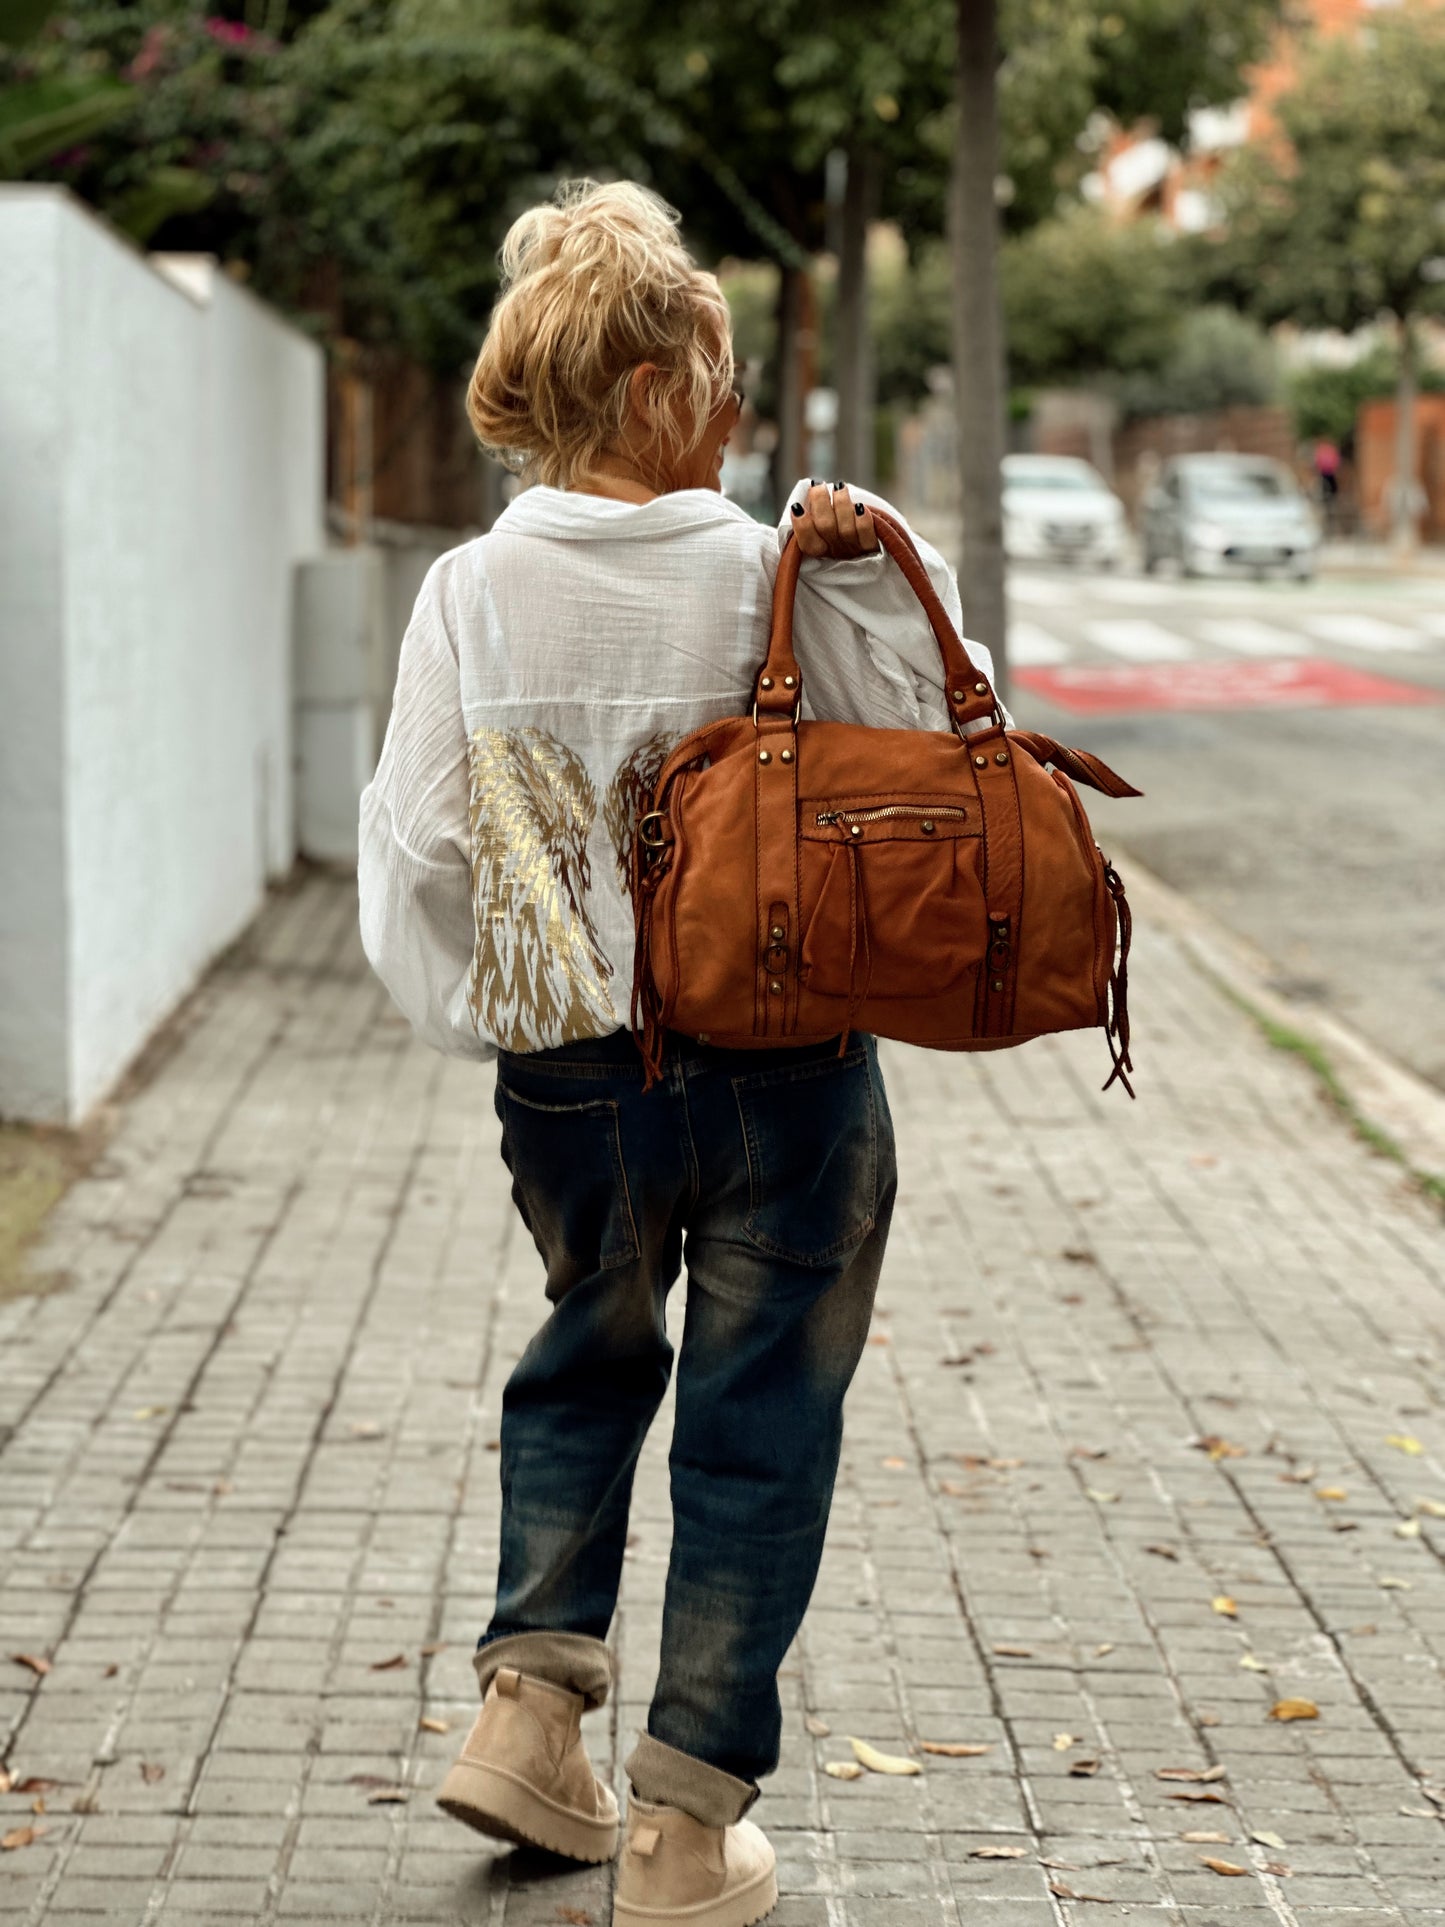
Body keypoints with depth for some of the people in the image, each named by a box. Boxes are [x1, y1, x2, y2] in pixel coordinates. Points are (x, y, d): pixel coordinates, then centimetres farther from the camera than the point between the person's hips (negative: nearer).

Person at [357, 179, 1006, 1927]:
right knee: (759, 1418, 10)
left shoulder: (471, 593, -5)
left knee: (591, 1356, 29)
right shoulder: (776, 576, -11)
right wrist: (869, 581, -8)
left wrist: (479, 1012, 10)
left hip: (573, 1070, 3)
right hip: (785, 1067, -3)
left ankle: (529, 1703, 19)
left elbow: (418, 848, -4)